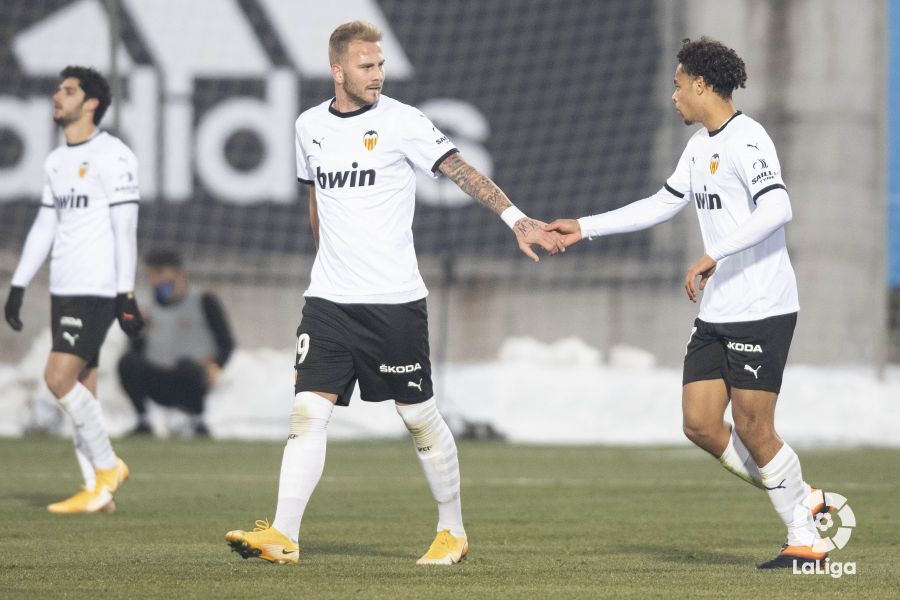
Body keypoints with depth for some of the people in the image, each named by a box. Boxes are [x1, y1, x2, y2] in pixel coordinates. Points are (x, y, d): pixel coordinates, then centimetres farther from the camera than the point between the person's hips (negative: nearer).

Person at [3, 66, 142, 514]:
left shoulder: (112, 156, -8)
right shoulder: (56, 162, 17)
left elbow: (125, 229, -12)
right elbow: (44, 227, 22)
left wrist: (126, 295, -17)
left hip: (96, 290, -8)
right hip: (63, 289, 8)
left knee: (59, 378, -15)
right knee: (81, 391, 4)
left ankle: (107, 467, -1)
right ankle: (97, 492, 6)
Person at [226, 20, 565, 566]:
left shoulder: (401, 122, -7)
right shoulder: (310, 127, 8)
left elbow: (460, 170, -15)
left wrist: (515, 217, -28)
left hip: (395, 300, -3)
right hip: (329, 299, 3)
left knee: (419, 416, 5)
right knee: (308, 412, -8)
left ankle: (453, 531, 20)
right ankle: (283, 537, -10)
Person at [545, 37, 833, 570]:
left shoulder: (746, 140, -13)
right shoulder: (700, 145, 16)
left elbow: (777, 209, -26)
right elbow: (661, 205, 27)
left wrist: (714, 257, -28)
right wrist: (585, 227, 25)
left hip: (762, 310, -9)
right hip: (717, 314, 9)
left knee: (753, 429, -7)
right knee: (700, 425, 4)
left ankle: (806, 541, 6)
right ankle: (802, 500, 15)